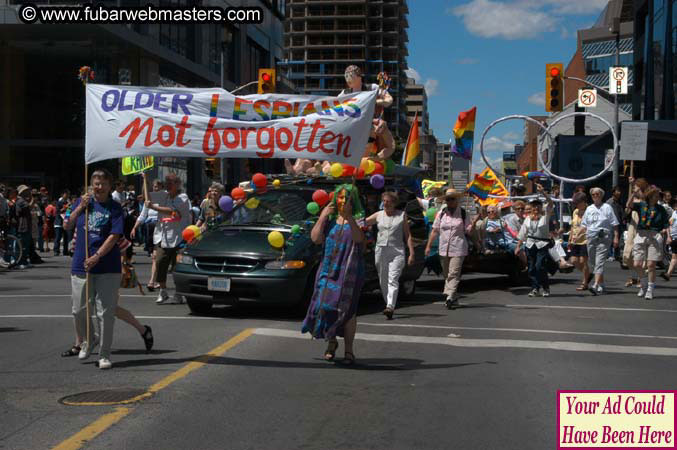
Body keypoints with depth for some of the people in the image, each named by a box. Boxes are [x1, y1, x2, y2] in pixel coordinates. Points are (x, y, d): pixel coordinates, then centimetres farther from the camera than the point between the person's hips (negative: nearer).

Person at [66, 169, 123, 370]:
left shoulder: (115, 208, -4)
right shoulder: (83, 202, 9)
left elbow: (114, 236, -12)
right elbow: (68, 226, 9)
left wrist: (96, 257, -20)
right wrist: (80, 208, -5)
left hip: (107, 268, -4)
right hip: (80, 265, 4)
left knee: (105, 313, -2)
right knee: (79, 311, 9)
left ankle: (104, 354, 9)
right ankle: (86, 342, 35)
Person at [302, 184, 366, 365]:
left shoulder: (358, 220, 2)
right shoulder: (330, 220, 13)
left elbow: (358, 238, -18)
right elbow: (315, 238, 0)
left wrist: (349, 217, -28)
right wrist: (322, 217, -6)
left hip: (349, 271, -3)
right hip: (328, 269, 3)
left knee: (347, 308, -4)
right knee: (326, 306, -2)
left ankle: (349, 350, 3)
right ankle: (331, 342, 20)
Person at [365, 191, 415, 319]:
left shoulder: (402, 215, 5)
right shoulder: (378, 215, 10)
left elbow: (408, 235, 6)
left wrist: (411, 253, 0)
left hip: (397, 252, -3)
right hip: (381, 250, 3)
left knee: (393, 280, -16)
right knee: (383, 281, 8)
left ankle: (390, 307, -26)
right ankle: (389, 304, 23)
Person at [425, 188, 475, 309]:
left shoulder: (463, 213, 2)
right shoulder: (441, 214, 8)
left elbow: (468, 230, 1)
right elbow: (435, 231, 10)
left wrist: (475, 220, -14)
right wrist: (428, 246, 6)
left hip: (458, 249, -4)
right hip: (444, 249, 4)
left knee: (454, 273, -14)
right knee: (446, 274, 10)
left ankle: (450, 297, -20)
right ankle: (454, 299, 21)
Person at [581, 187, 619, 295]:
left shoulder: (607, 207, 4)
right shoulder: (589, 209, 17)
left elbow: (614, 224, 1)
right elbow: (584, 224, 19)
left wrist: (616, 237, -7)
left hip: (603, 238, -5)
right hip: (591, 238, 5)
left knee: (599, 262, -15)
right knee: (593, 262, 9)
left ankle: (596, 285, -26)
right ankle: (601, 285, 22)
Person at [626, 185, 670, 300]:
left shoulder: (661, 209, 7)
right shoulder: (641, 205, 6)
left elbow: (666, 225, 8)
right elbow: (629, 206, -9)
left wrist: (665, 230, -12)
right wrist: (634, 194, -21)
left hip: (655, 237, -1)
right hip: (641, 235, 1)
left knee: (651, 265, -3)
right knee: (637, 264, -2)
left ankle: (650, 290, 10)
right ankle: (643, 285, 23)